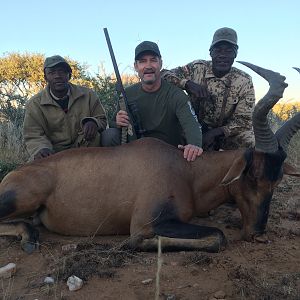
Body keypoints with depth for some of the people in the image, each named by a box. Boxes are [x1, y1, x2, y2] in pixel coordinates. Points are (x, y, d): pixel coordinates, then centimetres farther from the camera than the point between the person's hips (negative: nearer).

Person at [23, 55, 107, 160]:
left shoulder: (88, 95, 1)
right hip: (54, 155, -2)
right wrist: (41, 149, -31)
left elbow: (102, 119, 8)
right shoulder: (34, 104, -2)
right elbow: (33, 136, -6)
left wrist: (93, 122, -19)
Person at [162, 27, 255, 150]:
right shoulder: (197, 68, -11)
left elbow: (243, 121, -13)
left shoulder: (244, 81, -13)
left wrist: (215, 132, -26)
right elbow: (163, 75, -14)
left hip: (229, 132, 0)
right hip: (198, 129, 0)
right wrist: (188, 83, -31)